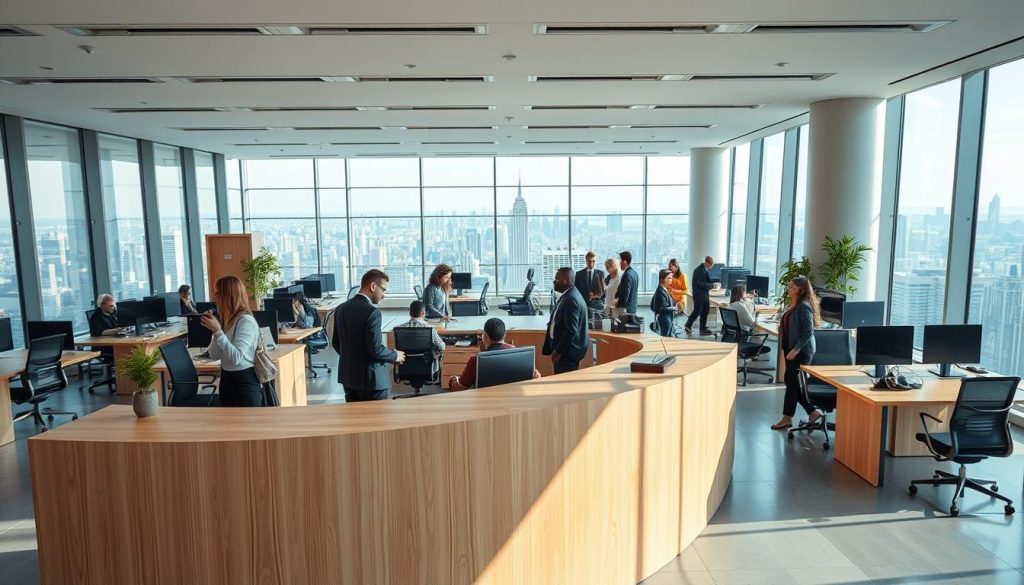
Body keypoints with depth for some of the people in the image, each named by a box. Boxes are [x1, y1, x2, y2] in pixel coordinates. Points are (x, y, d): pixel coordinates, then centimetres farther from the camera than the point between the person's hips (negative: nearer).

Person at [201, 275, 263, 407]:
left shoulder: (246, 321, -18)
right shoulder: (228, 320, 8)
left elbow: (236, 357, -27)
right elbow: (214, 355, 11)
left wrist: (217, 331, -24)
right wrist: (212, 329, 1)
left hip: (245, 382, -9)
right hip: (226, 379, 9)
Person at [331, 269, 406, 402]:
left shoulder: (341, 308, 5)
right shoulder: (371, 312, -19)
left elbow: (335, 343, 13)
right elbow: (375, 349, -21)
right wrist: (395, 355, -4)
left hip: (348, 375, 8)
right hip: (370, 378, -8)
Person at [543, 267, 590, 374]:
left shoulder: (571, 299, -19)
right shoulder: (567, 295, 13)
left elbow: (571, 330, -24)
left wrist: (558, 351, -19)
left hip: (568, 351, -10)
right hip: (563, 348, 10)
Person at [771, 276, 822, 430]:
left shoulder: (804, 307, -16)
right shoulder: (794, 305, 11)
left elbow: (808, 332, -20)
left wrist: (796, 349, -23)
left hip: (801, 351, -9)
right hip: (791, 349, 9)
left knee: (792, 382, -3)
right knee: (792, 382, 11)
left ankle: (787, 418, 8)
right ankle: (813, 412, 22)